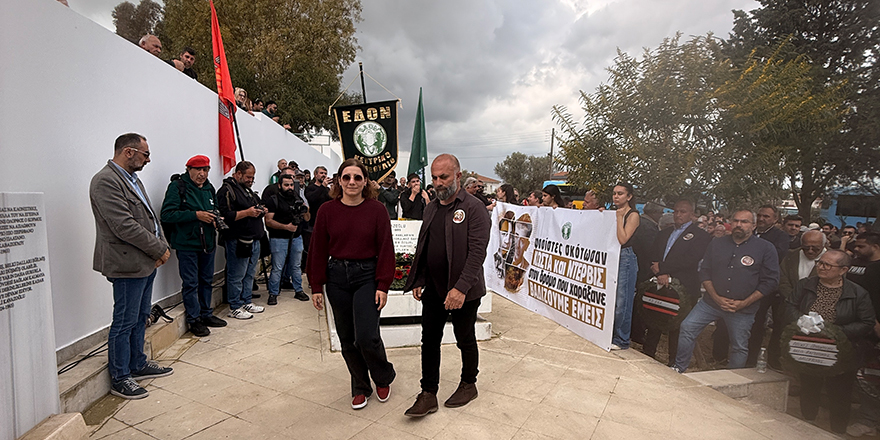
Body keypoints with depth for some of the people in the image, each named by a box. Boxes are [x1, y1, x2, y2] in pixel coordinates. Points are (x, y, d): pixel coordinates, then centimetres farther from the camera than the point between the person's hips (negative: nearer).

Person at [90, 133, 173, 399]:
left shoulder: (132, 179, 15)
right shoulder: (106, 181, -16)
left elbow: (150, 216, 17)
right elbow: (124, 226, -23)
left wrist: (162, 246, 2)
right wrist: (160, 250, -15)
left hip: (147, 263, 10)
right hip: (128, 265, -10)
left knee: (140, 318, 19)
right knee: (125, 323, 2)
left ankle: (138, 365, 33)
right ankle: (120, 379, 15)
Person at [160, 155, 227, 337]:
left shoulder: (209, 188, 11)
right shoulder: (177, 186, -9)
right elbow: (167, 214, -18)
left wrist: (216, 218, 2)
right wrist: (196, 215, -23)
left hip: (207, 242, 7)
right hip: (186, 244, -7)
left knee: (207, 280, 16)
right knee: (190, 283, 2)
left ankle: (206, 314, 29)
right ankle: (194, 319, 14)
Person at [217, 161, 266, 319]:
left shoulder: (247, 189, 20)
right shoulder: (227, 190, -10)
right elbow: (225, 215, -20)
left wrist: (260, 211, 11)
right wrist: (247, 212, -21)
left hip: (253, 239, 10)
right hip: (238, 240, -9)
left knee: (249, 274, 16)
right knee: (236, 276, -2)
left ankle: (247, 302, 27)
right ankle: (235, 308, 8)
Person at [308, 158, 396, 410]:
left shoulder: (377, 210, -4)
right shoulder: (327, 211, 1)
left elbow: (385, 250, -4)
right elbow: (318, 250, 3)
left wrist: (383, 286, -8)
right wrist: (316, 287, 2)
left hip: (367, 276, -2)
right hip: (337, 277, 3)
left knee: (367, 337, -8)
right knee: (347, 339, 10)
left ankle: (383, 379, 24)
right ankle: (360, 387, 32)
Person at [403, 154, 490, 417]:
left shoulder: (474, 207, -12)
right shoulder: (431, 208, 10)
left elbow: (477, 251, -21)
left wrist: (461, 288, -28)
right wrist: (418, 281, 9)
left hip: (463, 292, -6)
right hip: (433, 290, 6)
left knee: (466, 341, 13)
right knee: (429, 341, 9)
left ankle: (469, 385, 35)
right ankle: (428, 395, 22)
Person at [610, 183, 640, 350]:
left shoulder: (633, 215, -6)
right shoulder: (614, 213, 14)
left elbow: (623, 239, -18)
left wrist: (619, 217, -14)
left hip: (625, 258, -7)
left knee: (622, 302, -2)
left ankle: (621, 340, 9)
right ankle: (608, 335, 23)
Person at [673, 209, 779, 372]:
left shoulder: (766, 248, -3)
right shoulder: (716, 244, 6)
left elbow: (770, 281, -6)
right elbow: (704, 272, 7)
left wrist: (743, 303, -12)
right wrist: (716, 297, -7)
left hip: (743, 308, -2)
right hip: (711, 302, 2)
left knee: (739, 347, 8)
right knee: (687, 327, -6)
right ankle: (679, 369, 7)